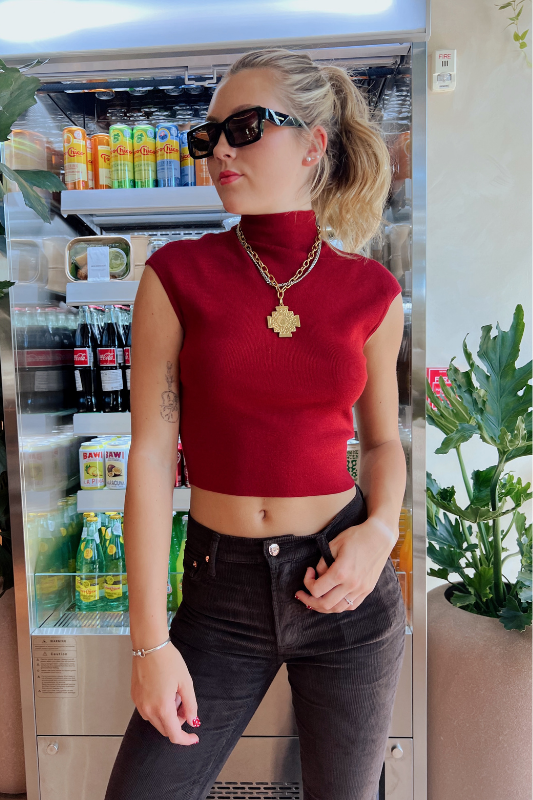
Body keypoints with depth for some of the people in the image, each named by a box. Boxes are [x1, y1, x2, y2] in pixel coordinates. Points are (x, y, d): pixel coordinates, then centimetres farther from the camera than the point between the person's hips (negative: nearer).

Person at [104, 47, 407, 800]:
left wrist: (381, 528, -12)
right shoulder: (177, 274, -7)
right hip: (222, 588, 0)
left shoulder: (370, 292, -3)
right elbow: (152, 454, -9)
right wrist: (150, 640, -8)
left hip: (345, 583, 2)